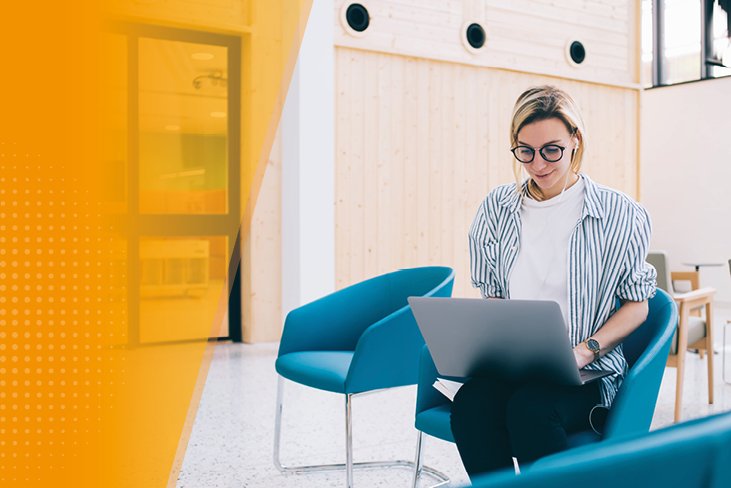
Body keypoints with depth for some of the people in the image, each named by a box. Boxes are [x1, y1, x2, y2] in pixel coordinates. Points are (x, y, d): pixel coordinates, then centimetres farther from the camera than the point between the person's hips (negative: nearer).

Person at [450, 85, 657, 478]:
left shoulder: (620, 214, -1)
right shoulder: (495, 209, 8)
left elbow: (637, 304, 5)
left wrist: (583, 352, -10)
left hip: (588, 370, -2)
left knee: (530, 410, -34)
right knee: (470, 406, -30)